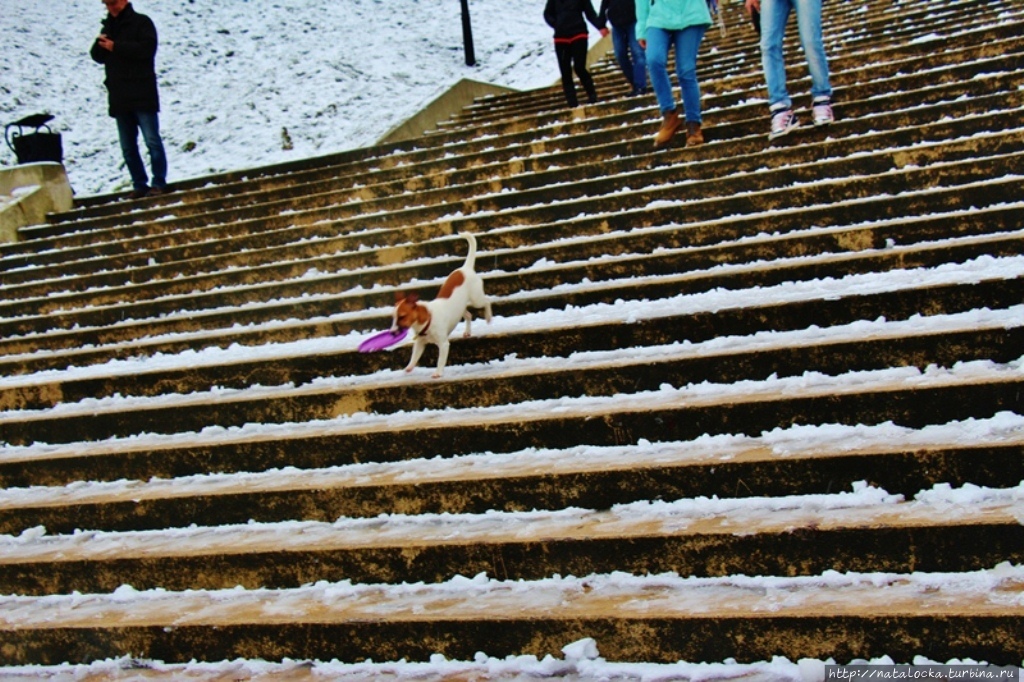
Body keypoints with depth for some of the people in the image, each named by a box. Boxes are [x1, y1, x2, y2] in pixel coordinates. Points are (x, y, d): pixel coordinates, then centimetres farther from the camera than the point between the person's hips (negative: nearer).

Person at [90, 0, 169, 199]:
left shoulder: (141, 22, -1)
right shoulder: (108, 27, 17)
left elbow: (147, 48, -17)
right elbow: (98, 56, 14)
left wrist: (116, 47, -16)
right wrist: (101, 44, -8)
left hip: (142, 95, -6)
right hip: (119, 98, 6)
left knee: (152, 141, -5)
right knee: (128, 147, 7)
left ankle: (159, 183, 0)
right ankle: (139, 185, 12)